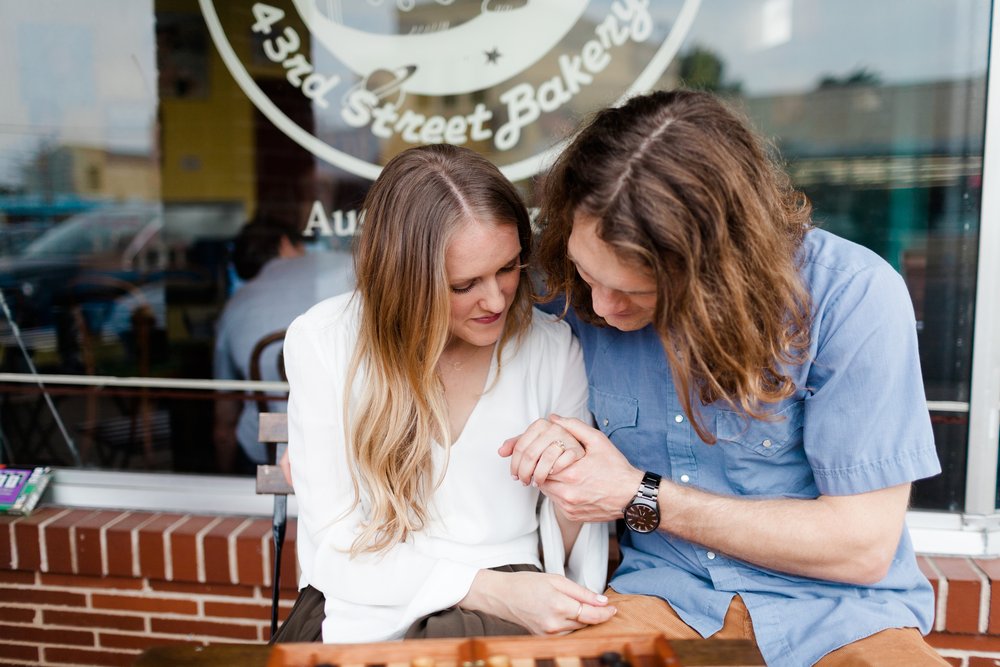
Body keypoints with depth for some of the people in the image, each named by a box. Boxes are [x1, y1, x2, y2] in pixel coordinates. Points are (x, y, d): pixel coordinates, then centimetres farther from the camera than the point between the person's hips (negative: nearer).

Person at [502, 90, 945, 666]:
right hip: (663, 595, 1)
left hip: (833, 608, 0)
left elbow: (862, 545, -14)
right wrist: (555, 448, -12)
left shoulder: (852, 295, -18)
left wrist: (640, 498, -15)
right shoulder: (577, 290, -5)